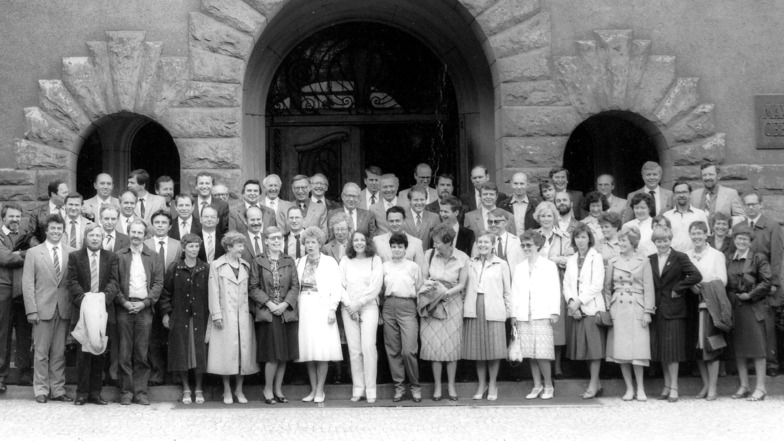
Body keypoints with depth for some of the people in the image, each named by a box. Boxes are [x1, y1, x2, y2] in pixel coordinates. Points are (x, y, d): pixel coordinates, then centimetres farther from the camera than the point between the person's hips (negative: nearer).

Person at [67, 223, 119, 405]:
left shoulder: (111, 257, 9)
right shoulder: (75, 257, 6)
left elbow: (114, 281, 1)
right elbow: (73, 282, -1)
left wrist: (105, 295, -17)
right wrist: (83, 298, -16)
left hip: (103, 309, 2)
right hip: (83, 309, -1)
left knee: (99, 351, 4)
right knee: (83, 352, -3)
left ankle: (95, 392, 10)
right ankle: (82, 393, 3)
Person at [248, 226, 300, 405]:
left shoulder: (289, 262, 10)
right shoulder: (258, 262, 3)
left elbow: (295, 286, 5)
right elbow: (253, 288, 0)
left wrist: (285, 304, -9)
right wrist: (268, 303, -11)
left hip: (287, 312, 3)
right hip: (267, 314, -3)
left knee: (284, 355, 5)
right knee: (273, 354, -9)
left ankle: (278, 389, 15)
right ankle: (268, 390, 5)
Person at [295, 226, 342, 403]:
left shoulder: (329, 262, 2)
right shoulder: (300, 262, 13)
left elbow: (336, 287, -3)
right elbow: (295, 287, 10)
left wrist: (332, 309, -11)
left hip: (322, 307, -4)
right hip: (304, 309, 4)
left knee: (322, 351, -6)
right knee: (308, 352, 4)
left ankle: (320, 390, 1)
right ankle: (313, 389, 11)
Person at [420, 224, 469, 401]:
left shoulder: (462, 258, -8)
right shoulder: (429, 254, -3)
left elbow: (461, 284, -5)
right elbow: (424, 277, 5)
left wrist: (446, 292, -19)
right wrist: (429, 284, -17)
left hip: (452, 303, -1)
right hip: (433, 304, 1)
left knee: (452, 344, 1)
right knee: (434, 344, -1)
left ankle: (451, 385, 13)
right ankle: (437, 386, 8)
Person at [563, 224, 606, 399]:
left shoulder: (596, 257, -2)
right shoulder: (571, 260, 15)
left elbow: (597, 285, -10)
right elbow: (566, 284, 9)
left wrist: (579, 301, -14)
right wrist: (571, 302, -8)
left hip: (592, 307, -6)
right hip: (577, 311, 6)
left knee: (594, 345, -5)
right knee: (584, 346, 6)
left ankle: (593, 385, -2)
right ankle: (597, 384, 14)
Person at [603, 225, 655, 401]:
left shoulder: (643, 261, 3)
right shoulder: (613, 262, 9)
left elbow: (648, 288, 2)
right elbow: (607, 287, 12)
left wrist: (648, 311, -5)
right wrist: (606, 309, 3)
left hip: (637, 308, -2)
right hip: (618, 308, 2)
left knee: (638, 349, -6)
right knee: (620, 350, 0)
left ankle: (640, 388, 5)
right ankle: (629, 388, 10)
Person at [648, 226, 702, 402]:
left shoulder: (680, 258, -4)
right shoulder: (650, 260, 10)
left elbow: (696, 276, -15)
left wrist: (678, 289, -13)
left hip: (674, 310, -5)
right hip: (657, 310, 5)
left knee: (672, 348, -5)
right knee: (661, 349, 8)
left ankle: (674, 387, 0)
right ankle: (667, 386, 17)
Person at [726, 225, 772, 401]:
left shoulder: (758, 258, -3)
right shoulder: (729, 261, 12)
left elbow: (766, 282, -8)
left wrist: (750, 295, -12)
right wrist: (732, 298, 1)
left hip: (753, 307, -5)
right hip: (735, 308, 5)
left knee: (757, 346, -5)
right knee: (738, 348, 7)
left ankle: (760, 387, 0)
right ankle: (744, 386, 16)